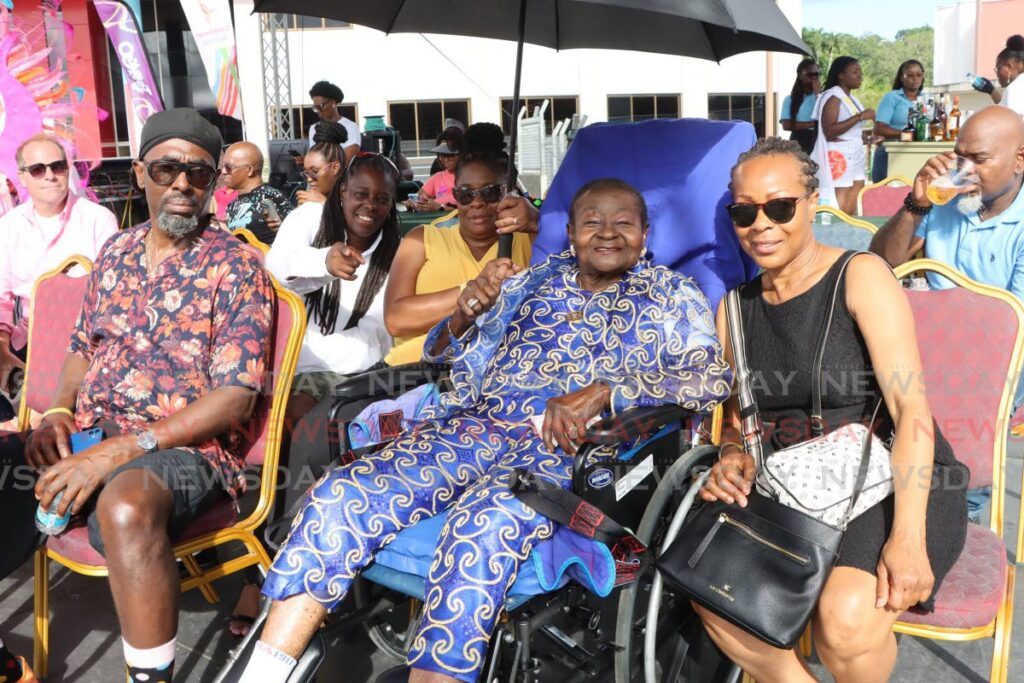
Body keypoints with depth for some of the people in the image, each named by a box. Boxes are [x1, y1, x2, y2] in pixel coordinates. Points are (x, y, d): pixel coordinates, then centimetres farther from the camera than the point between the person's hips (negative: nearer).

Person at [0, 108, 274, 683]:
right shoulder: (116, 252, 15)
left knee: (124, 505, -38)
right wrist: (58, 414, 0)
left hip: (184, 448, -6)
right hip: (83, 439, 6)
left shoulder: (236, 266, -4)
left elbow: (236, 395, -13)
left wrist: (123, 449, -20)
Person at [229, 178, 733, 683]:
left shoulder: (670, 295, 14)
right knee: (342, 497, -20)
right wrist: (466, 312, -3)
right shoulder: (532, 281, 22)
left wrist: (605, 392, -16)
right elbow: (441, 353, 22)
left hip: (568, 450, -3)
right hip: (477, 424, 4)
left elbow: (712, 378, -2)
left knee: (482, 528, -37)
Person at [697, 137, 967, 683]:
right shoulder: (736, 307, 8)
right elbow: (738, 419, 15)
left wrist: (907, 537, -26)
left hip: (898, 484, -4)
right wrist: (734, 459, -10)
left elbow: (912, 408, -17)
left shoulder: (860, 276, -9)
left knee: (846, 616, -30)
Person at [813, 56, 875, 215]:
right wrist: (860, 116, -20)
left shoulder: (851, 97, 17)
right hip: (839, 157, -9)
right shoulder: (832, 97, -10)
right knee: (840, 212, -10)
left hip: (855, 155, 9)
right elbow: (829, 131, -22)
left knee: (853, 210, 6)